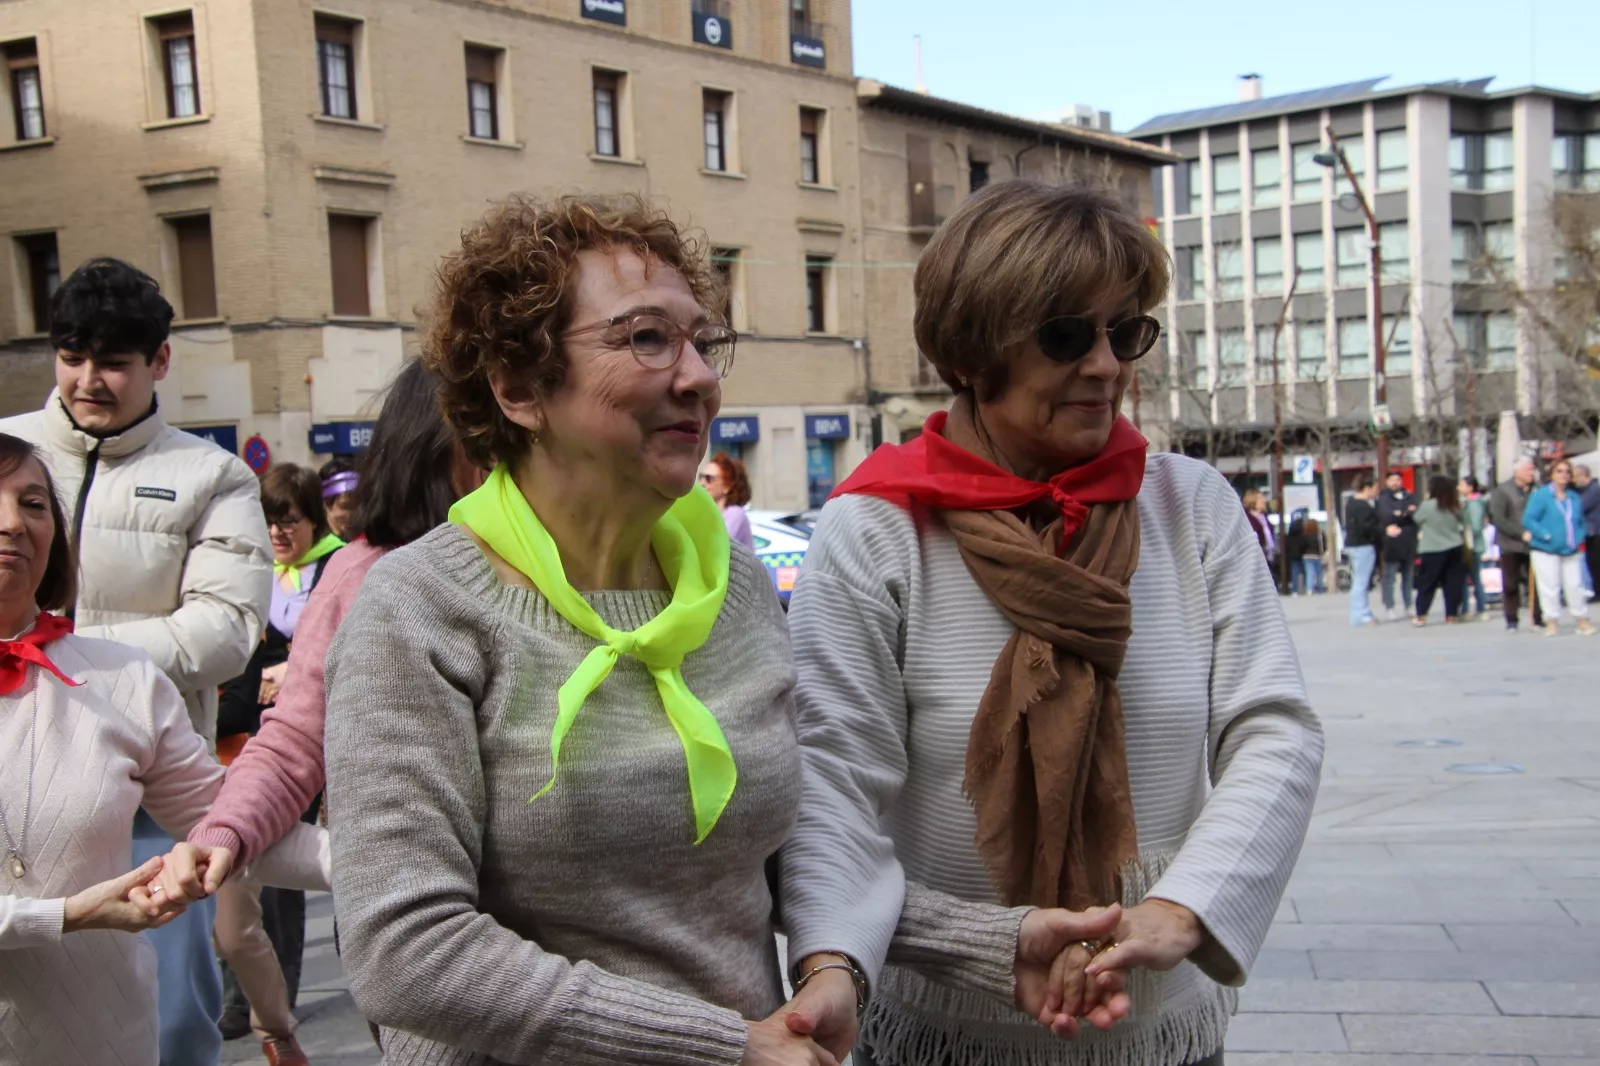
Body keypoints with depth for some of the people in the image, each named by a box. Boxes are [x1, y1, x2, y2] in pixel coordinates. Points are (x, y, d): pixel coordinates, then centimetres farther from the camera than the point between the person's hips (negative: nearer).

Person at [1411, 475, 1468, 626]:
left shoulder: (1427, 506, -13)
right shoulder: (1455, 506, 3)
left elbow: (1417, 519, 2)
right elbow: (1463, 526, 13)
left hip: (1432, 551, -4)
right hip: (1455, 549, 4)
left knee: (1426, 583, 3)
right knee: (1453, 582, 8)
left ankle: (1421, 615, 1)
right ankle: (1452, 614, 9)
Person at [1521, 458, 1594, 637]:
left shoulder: (1574, 498, 11)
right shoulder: (1541, 495, -6)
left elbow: (1580, 523, 22)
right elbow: (1528, 519, -12)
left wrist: (1579, 538, 5)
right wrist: (1546, 535, -17)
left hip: (1571, 550, 4)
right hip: (1546, 550, -4)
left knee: (1575, 585, 4)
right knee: (1550, 586, -2)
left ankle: (1583, 620, 16)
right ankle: (1552, 621, 7)